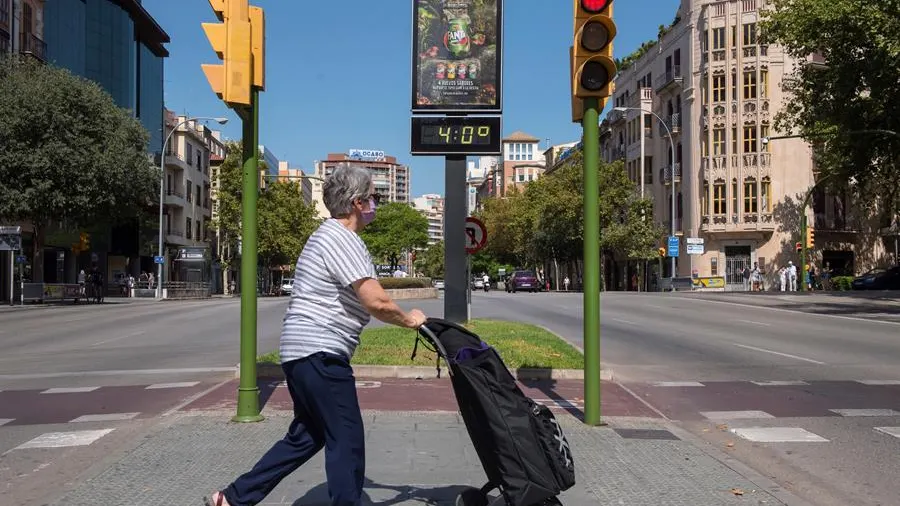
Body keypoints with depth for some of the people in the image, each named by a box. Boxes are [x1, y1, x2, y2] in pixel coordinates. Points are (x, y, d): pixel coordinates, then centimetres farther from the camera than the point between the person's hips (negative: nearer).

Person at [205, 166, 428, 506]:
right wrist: (407, 320, -5)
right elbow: (377, 302, -22)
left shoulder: (331, 235, 18)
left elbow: (362, 302, 22)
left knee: (306, 436, 18)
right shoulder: (342, 240, -16)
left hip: (302, 352, 11)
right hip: (319, 354, -11)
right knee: (347, 441, -1)